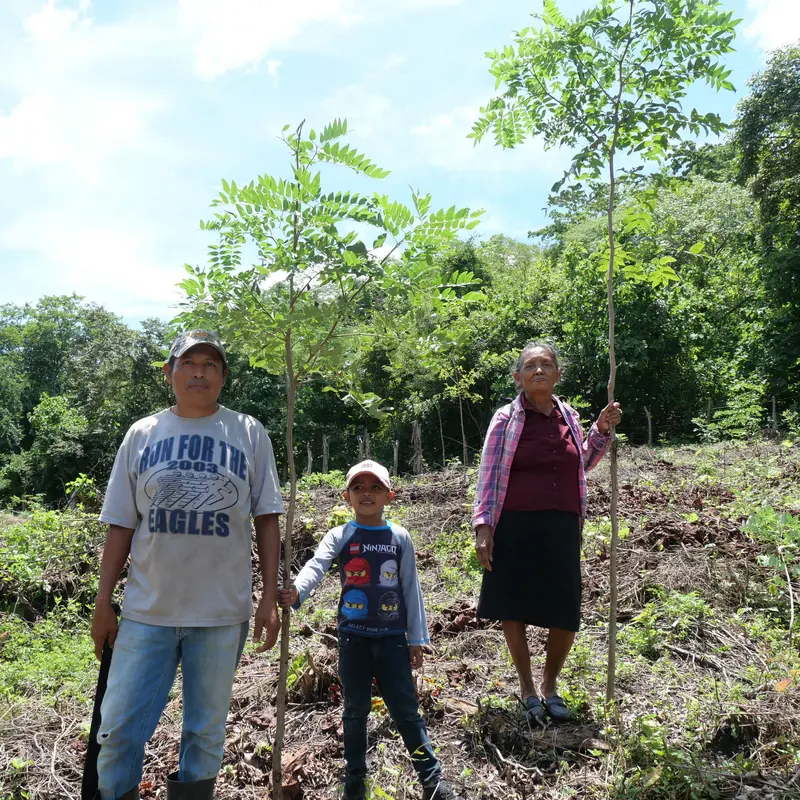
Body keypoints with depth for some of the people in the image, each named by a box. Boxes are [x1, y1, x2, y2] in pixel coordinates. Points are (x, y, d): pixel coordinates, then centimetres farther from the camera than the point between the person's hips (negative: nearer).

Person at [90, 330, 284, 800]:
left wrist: (270, 597, -2)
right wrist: (103, 602, 5)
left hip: (223, 611, -1)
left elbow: (267, 519, 2)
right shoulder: (142, 434, 5)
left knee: (207, 732, 13)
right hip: (147, 609, 1)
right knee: (119, 730, 6)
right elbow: (121, 524, 7)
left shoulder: (249, 433, 1)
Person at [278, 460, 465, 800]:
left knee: (405, 708, 4)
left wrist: (416, 637, 3)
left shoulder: (400, 537, 1)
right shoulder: (338, 536, -2)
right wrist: (295, 591, -41)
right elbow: (316, 566, -20)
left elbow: (411, 589, 4)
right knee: (355, 708, 12)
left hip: (392, 637, 0)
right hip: (353, 636, 0)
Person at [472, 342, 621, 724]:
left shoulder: (569, 416, 10)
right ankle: (527, 688, 27)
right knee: (514, 608, 5)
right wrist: (483, 526, -9)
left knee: (566, 615, 6)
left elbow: (581, 465, 26)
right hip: (516, 527, -3)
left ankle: (549, 686, 31)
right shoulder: (507, 418, -2)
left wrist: (601, 430, 13)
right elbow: (490, 475, -2)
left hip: (562, 529, 4)